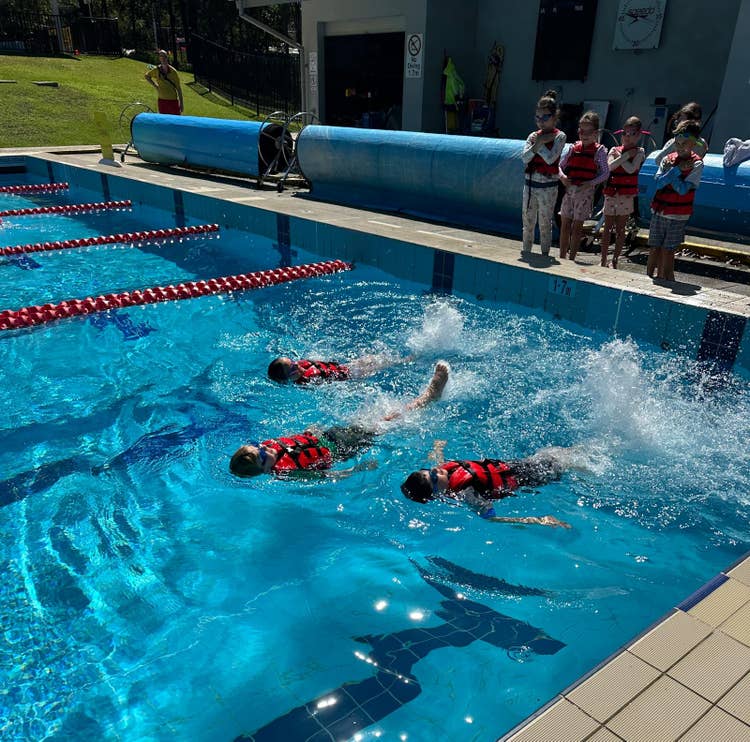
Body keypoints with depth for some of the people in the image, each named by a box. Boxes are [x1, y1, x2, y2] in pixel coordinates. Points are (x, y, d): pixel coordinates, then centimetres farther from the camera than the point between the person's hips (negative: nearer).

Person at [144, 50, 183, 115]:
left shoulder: (173, 71, -7)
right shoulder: (156, 70, 0)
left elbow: (178, 88, -4)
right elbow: (146, 76, 20)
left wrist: (181, 103, -5)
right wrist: (155, 85, 7)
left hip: (173, 100, -3)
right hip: (162, 100, 3)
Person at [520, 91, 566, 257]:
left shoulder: (559, 136, -4)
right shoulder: (533, 135, 8)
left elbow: (551, 158, -18)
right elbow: (525, 158, -6)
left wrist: (539, 143, -10)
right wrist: (538, 143, -15)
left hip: (548, 186, -4)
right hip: (530, 183, 4)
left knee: (545, 223, 2)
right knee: (527, 222, 10)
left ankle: (545, 255, 12)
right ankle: (525, 252, 22)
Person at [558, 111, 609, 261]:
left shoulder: (599, 151, -2)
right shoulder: (573, 148, 7)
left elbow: (605, 173, -4)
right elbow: (559, 165, 11)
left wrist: (591, 183, -17)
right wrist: (562, 176, -9)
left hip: (585, 192, -3)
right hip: (569, 190, 3)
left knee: (577, 226, 1)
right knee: (565, 224, 6)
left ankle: (571, 258, 9)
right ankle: (562, 257, 15)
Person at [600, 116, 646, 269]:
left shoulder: (639, 152, 0)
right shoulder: (615, 150, 7)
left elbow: (631, 169, -16)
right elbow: (610, 166, -11)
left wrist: (619, 156, -6)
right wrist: (626, 156, -13)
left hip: (626, 195, -2)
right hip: (611, 193, 2)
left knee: (620, 229, 3)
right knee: (607, 228, 6)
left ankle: (615, 261, 10)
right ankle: (603, 261, 13)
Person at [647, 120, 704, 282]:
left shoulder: (696, 164, -4)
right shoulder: (668, 159, 6)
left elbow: (683, 189, -13)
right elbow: (659, 182, -7)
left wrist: (669, 173, -11)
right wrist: (678, 169, -13)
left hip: (678, 216, -3)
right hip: (659, 212, 3)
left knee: (668, 251, -1)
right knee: (654, 249, 6)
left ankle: (664, 279, 8)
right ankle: (648, 278, 15)